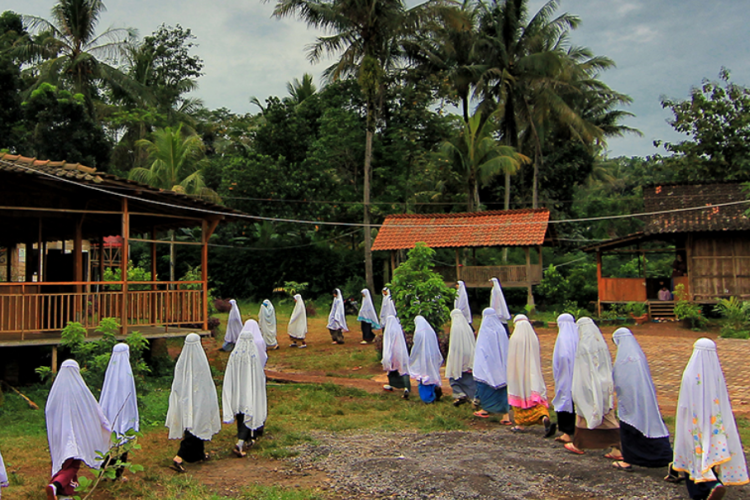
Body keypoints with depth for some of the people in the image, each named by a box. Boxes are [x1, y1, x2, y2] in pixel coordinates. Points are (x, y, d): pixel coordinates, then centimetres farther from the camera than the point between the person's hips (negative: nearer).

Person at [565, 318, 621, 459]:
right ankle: (616, 449, 1)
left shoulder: (583, 345, -13)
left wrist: (576, 390, -5)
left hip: (588, 386, -5)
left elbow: (581, 369, -12)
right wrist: (610, 386, 14)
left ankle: (578, 445, 24)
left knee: (584, 413, 10)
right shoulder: (602, 343, 3)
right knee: (609, 416, 6)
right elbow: (608, 366, 7)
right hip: (604, 386, 5)